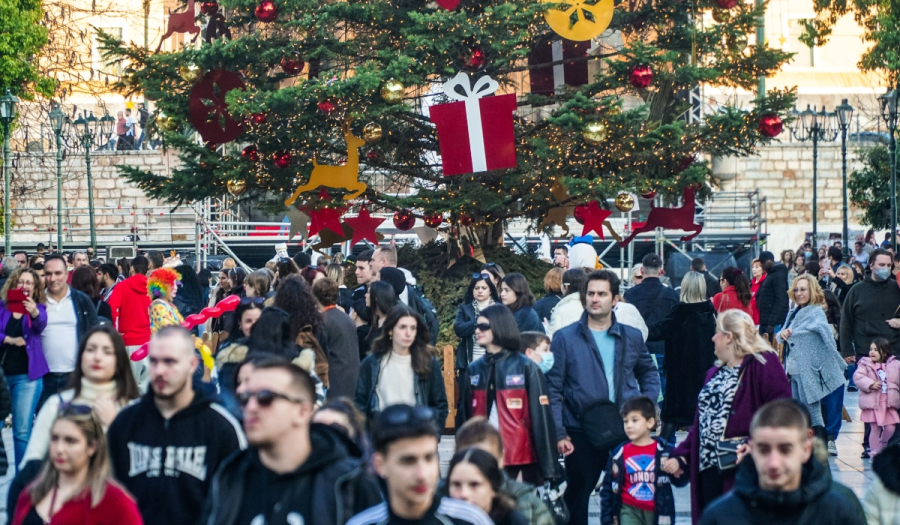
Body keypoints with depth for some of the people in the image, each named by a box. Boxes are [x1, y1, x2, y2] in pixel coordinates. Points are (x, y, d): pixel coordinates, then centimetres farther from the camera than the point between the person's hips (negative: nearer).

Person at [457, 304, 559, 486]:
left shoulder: (526, 368, -2)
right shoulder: (473, 370, 10)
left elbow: (541, 418, -5)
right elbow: (464, 417, 13)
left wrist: (548, 468, -10)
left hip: (520, 464, -4)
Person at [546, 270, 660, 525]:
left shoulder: (632, 337, 7)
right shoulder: (565, 338, -2)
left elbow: (649, 372, 22)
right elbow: (553, 389, -3)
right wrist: (559, 434, -10)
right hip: (581, 434, -2)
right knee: (578, 494, 8)